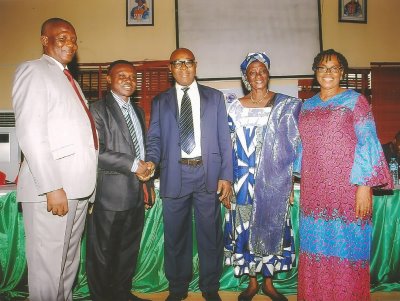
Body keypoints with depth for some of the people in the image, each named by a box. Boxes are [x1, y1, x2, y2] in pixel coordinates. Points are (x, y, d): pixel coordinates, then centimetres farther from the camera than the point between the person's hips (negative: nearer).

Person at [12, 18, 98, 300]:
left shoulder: (68, 78, 21)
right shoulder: (33, 70, -3)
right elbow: (30, 134, -14)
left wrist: (85, 183, 10)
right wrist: (52, 187, -20)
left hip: (78, 186, 8)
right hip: (52, 188, -8)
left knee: (70, 261, 17)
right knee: (48, 266, 2)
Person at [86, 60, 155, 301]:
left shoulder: (138, 111, 17)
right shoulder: (99, 109, -7)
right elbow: (96, 151, -17)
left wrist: (147, 182, 16)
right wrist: (132, 165, -15)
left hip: (136, 193, 7)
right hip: (110, 193, -7)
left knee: (129, 249, 17)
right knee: (104, 253, 6)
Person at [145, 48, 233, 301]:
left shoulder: (215, 97, 9)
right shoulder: (160, 101, 11)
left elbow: (224, 139, 5)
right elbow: (154, 138, 5)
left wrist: (226, 176, -3)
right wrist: (151, 161, -17)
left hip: (208, 174, 0)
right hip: (174, 175, 1)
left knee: (210, 234, 8)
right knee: (175, 236, 11)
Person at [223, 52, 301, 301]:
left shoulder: (285, 105, 2)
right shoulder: (237, 107, 5)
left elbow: (291, 146, 1)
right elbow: (230, 146, 5)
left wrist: (290, 181, -6)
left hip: (273, 179, -1)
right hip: (244, 179, 1)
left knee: (271, 225, 7)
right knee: (246, 226, 6)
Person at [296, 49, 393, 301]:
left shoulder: (355, 100, -1)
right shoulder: (308, 105, 13)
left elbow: (368, 143, -8)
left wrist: (365, 186, -15)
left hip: (346, 186, -4)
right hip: (313, 189, 5)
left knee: (345, 249, 3)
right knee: (316, 249, 12)